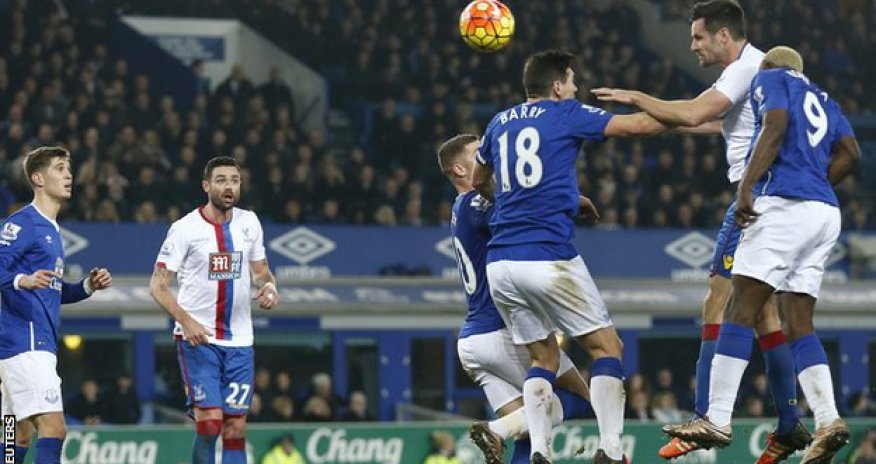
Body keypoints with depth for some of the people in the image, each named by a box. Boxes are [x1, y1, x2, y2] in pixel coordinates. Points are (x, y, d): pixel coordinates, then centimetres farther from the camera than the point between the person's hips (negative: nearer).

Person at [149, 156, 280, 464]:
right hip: (197, 337, -4)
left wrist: (269, 285, -4)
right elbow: (158, 285, -8)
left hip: (239, 340, 4)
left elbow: (260, 269, 20)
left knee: (236, 427, 1)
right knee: (209, 422, -15)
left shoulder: (249, 222, 7)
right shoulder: (185, 228, -7)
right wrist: (186, 320, -22)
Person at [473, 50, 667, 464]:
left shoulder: (500, 123, 18)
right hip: (548, 257, -6)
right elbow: (638, 125, 1)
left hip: (499, 263, 6)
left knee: (543, 356, 16)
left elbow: (479, 183, 34)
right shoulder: (566, 114, 2)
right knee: (606, 347, 3)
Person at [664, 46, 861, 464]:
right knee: (799, 323, 7)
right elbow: (849, 152, 15)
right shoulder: (822, 99, 28)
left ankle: (717, 420, -15)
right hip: (825, 213, 8)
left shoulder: (771, 78, 9)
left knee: (741, 309, -9)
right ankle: (828, 421, -8)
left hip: (786, 205, -8)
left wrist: (746, 186, -16)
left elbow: (775, 126, -10)